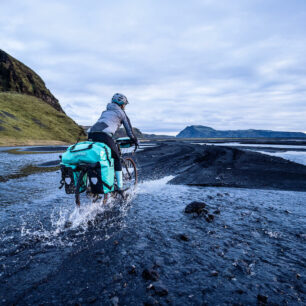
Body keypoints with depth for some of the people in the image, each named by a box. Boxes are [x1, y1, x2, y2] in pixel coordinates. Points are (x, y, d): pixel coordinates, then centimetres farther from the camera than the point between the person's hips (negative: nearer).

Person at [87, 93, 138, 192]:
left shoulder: (105, 111, 36)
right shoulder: (121, 113, 19)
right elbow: (129, 130, 21)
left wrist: (110, 141, 53)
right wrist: (136, 141, 37)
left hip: (91, 133, 6)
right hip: (104, 135, -6)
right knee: (116, 160, 10)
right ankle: (120, 188, 10)